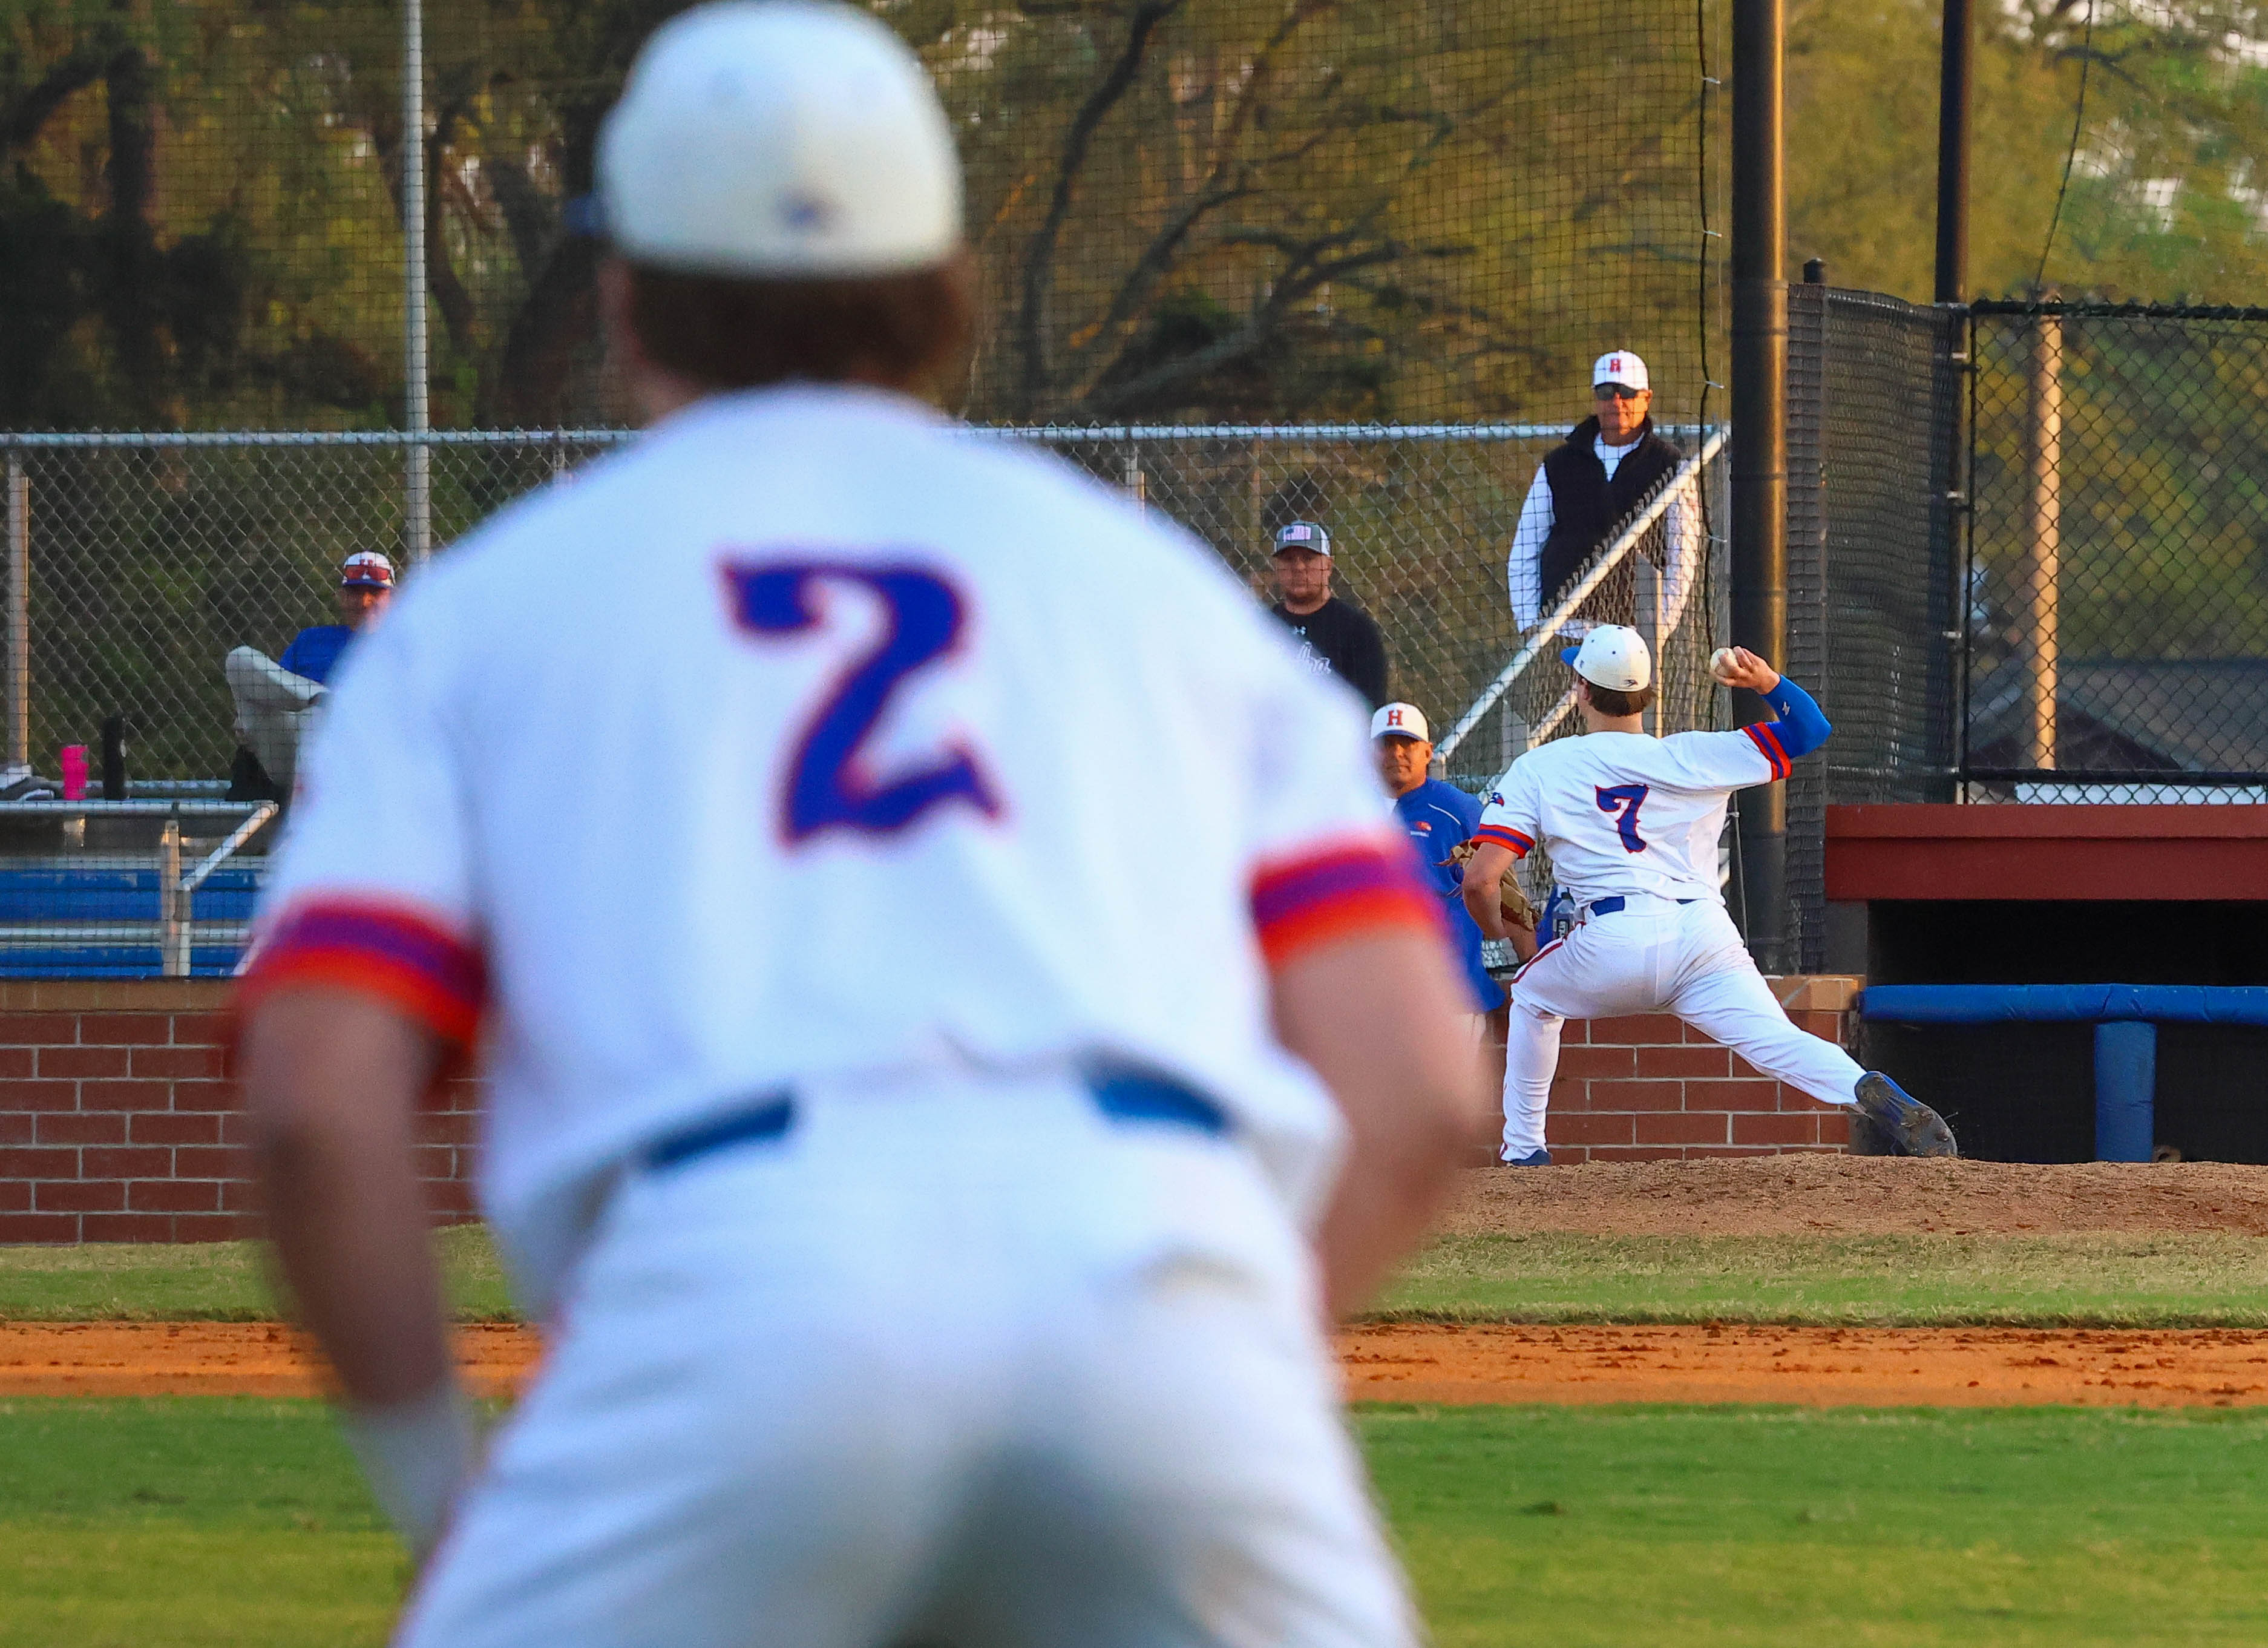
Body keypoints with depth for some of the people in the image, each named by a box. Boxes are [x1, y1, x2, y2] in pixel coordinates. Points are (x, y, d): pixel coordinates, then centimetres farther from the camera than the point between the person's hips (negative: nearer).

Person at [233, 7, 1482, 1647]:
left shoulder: (481, 605, 24)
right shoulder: (1154, 579, 29)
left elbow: (318, 1101, 8)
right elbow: (1416, 1089, 15)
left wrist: (442, 1496, 18)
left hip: (728, 1282, -2)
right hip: (1156, 1257, 2)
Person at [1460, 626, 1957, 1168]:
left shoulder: (1536, 771, 10)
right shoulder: (1689, 758, 13)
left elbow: (1480, 879, 3)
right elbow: (1811, 731, 17)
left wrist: (1496, 933, 23)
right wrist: (1767, 681, 1)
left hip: (1611, 941, -1)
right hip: (1705, 935, 1)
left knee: (1533, 1001, 29)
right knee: (1779, 1042, -12)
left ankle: (1523, 1149, 28)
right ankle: (1873, 1094, -41)